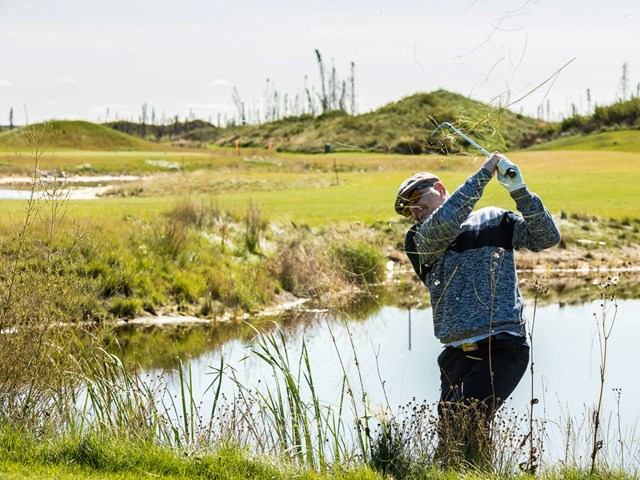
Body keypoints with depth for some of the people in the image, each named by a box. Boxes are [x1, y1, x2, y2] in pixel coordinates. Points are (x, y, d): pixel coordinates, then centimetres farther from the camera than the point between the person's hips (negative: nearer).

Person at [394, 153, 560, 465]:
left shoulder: (493, 221, 12)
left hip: (502, 347, -3)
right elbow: (443, 224, -11)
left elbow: (546, 237, 3)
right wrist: (484, 173, -10)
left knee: (467, 418, -21)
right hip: (456, 354, 3)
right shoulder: (418, 242, 10)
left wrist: (519, 191, -9)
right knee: (448, 431, -1)